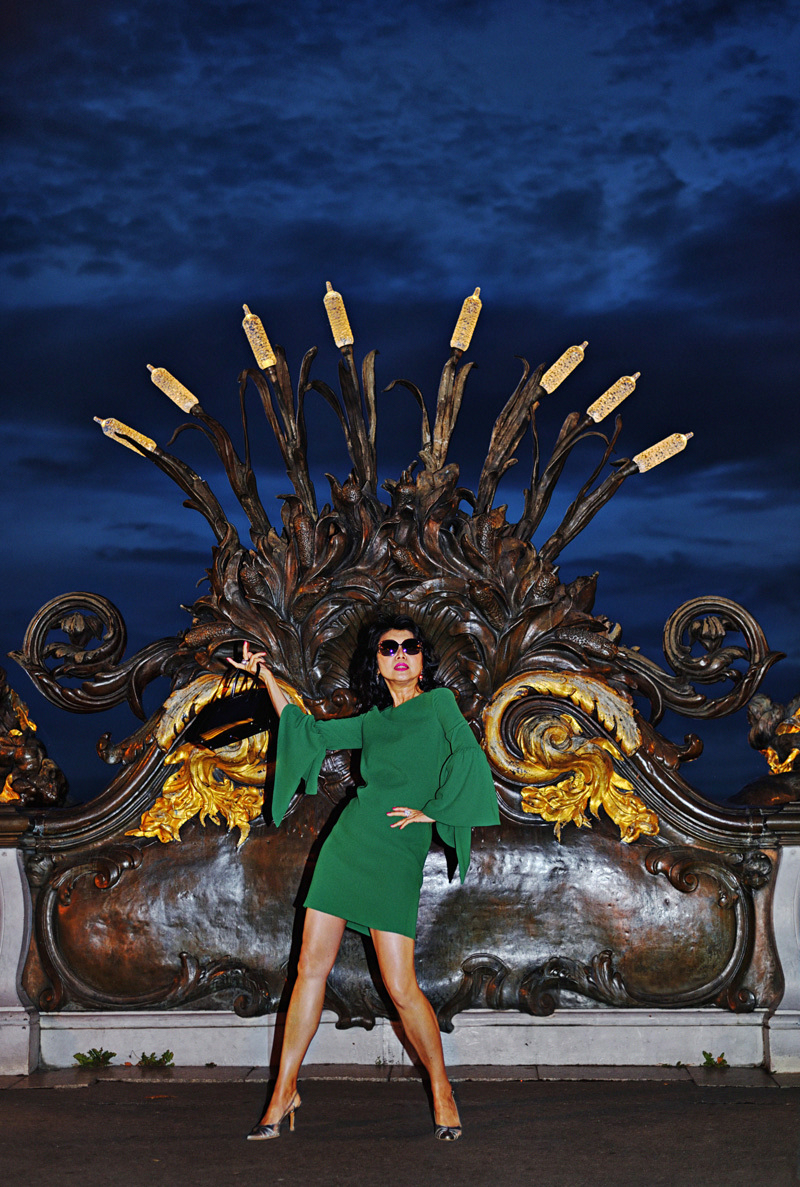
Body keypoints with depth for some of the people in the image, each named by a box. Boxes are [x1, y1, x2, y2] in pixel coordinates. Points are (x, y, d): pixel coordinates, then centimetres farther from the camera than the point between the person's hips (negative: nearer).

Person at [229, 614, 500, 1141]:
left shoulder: (439, 702, 3)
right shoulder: (372, 720, 16)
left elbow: (469, 757, -10)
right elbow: (310, 733, 25)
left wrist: (431, 810, -9)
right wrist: (266, 676, 23)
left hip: (398, 855, -4)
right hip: (348, 842, 5)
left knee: (401, 987, -8)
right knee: (312, 967, 1)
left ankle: (441, 1088, 11)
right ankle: (285, 1092, 9)